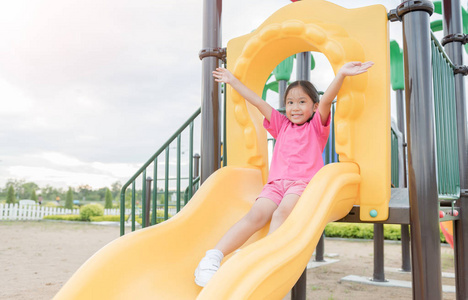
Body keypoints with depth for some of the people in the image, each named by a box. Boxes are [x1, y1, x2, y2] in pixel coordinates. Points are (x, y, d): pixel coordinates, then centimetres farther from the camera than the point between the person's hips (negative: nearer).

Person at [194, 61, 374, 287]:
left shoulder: (316, 126, 16)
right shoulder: (281, 126, 26)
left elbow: (326, 101, -2)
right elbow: (257, 102, 27)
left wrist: (341, 74, -19)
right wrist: (232, 80, 31)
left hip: (303, 183, -2)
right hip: (276, 183, 2)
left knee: (282, 212, -34)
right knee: (256, 215, -26)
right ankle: (213, 257, -39)